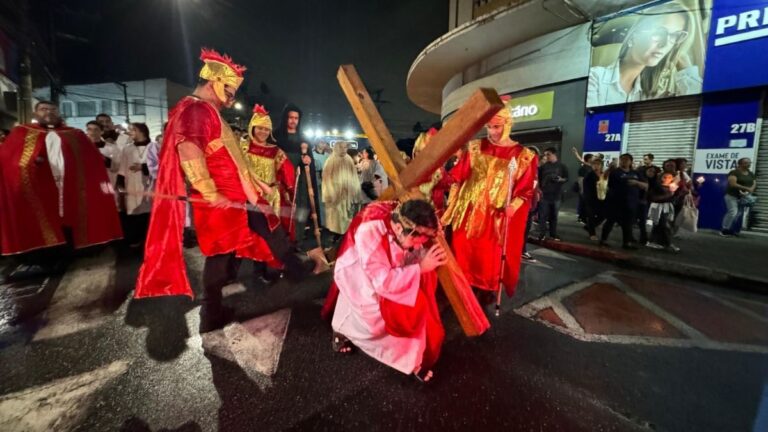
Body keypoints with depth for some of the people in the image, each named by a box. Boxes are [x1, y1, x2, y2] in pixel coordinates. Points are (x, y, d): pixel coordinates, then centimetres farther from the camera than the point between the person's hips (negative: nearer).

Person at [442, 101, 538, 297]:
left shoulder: (523, 156, -2)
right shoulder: (475, 148, 2)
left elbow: (526, 191, -1)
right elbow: (458, 179, 4)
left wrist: (513, 206, -21)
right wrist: (450, 207, 0)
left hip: (497, 217, -1)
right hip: (469, 212, 2)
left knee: (490, 259, 5)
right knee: (462, 253, 7)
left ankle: (487, 294, 26)